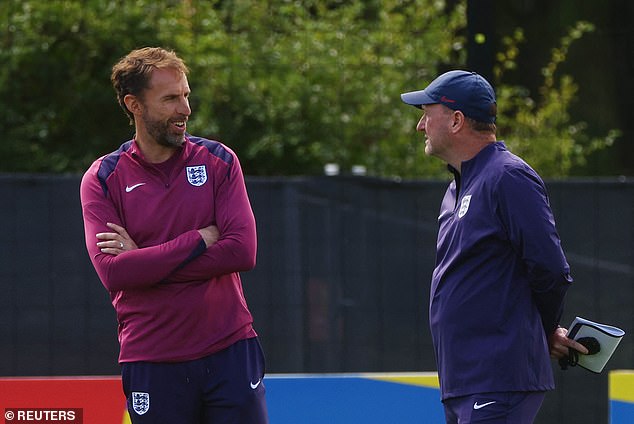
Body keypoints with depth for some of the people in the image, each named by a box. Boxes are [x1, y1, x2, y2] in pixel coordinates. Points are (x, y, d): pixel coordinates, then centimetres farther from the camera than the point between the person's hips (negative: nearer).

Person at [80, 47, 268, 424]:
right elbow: (113, 272, -13)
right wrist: (201, 239, -12)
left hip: (231, 351, 1)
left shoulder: (218, 161, 5)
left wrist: (144, 260, -10)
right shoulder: (102, 179, 1)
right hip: (152, 361, -1)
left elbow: (243, 251, -8)